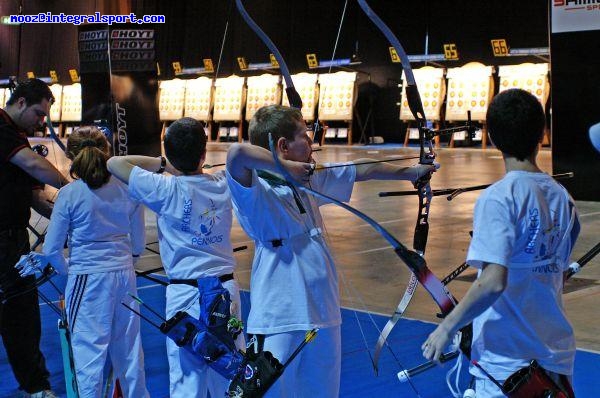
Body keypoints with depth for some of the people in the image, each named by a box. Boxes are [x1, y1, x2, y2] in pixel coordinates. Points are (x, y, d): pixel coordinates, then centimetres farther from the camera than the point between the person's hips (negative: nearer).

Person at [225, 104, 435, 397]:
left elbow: (361, 171, 21)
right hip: (280, 321, -8)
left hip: (324, 315, 8)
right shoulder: (255, 192, -15)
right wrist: (286, 167, -23)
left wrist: (412, 172, 30)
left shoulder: (310, 180, 9)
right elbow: (237, 153, -36)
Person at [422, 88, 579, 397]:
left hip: (506, 361, -6)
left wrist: (447, 327, -14)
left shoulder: (498, 198, -16)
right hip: (557, 357, 6)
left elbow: (493, 281, -24)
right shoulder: (562, 197, 3)